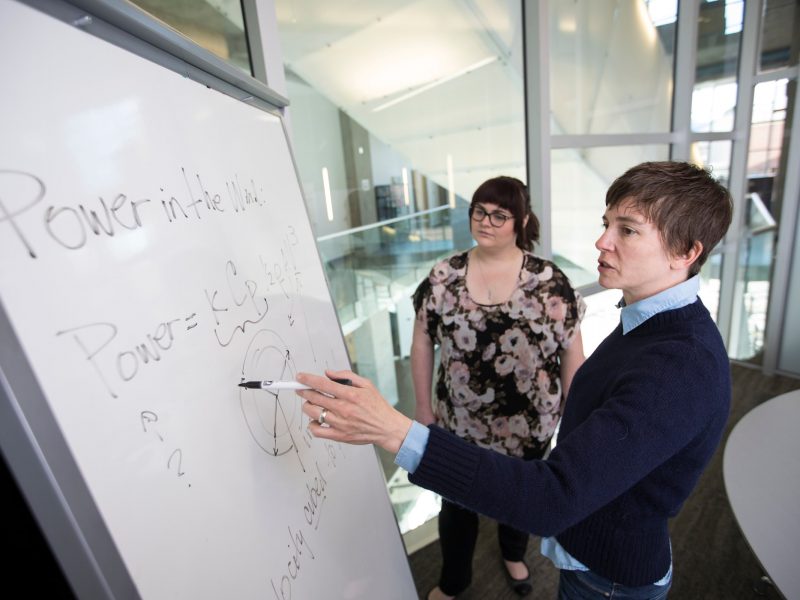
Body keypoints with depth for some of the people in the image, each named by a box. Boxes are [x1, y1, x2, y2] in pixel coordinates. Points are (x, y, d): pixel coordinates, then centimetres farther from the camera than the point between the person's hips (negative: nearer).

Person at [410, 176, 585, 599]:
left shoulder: (548, 281, -14)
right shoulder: (444, 277, -10)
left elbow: (571, 352, -6)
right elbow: (422, 344, -2)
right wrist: (424, 408, 0)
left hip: (529, 426, 0)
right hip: (459, 424, 1)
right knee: (457, 504, 20)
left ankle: (513, 555, 61)